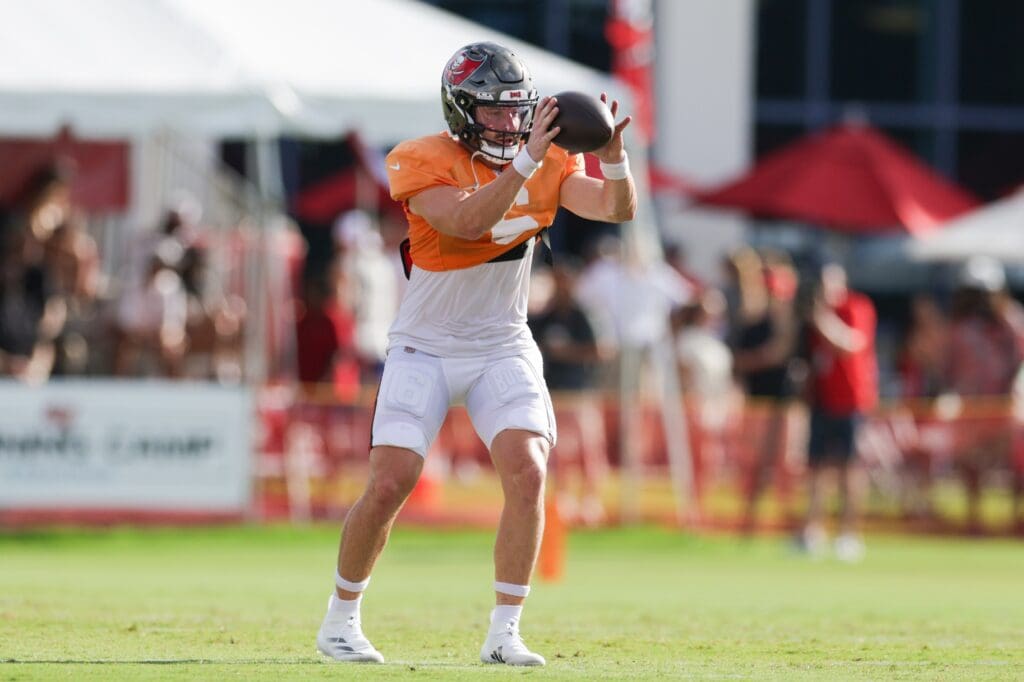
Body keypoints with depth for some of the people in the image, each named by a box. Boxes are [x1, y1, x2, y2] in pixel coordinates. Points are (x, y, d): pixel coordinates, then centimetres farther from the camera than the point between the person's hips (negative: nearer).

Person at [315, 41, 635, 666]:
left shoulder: (548, 165, -1)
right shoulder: (423, 163, -15)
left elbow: (618, 209, -11)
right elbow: (466, 222, -32)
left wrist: (613, 156, -31)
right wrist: (525, 162, -40)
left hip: (502, 349, 3)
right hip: (425, 349, -3)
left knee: (528, 474, -17)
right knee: (389, 485, -10)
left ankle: (504, 633, -9)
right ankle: (342, 619, 12)